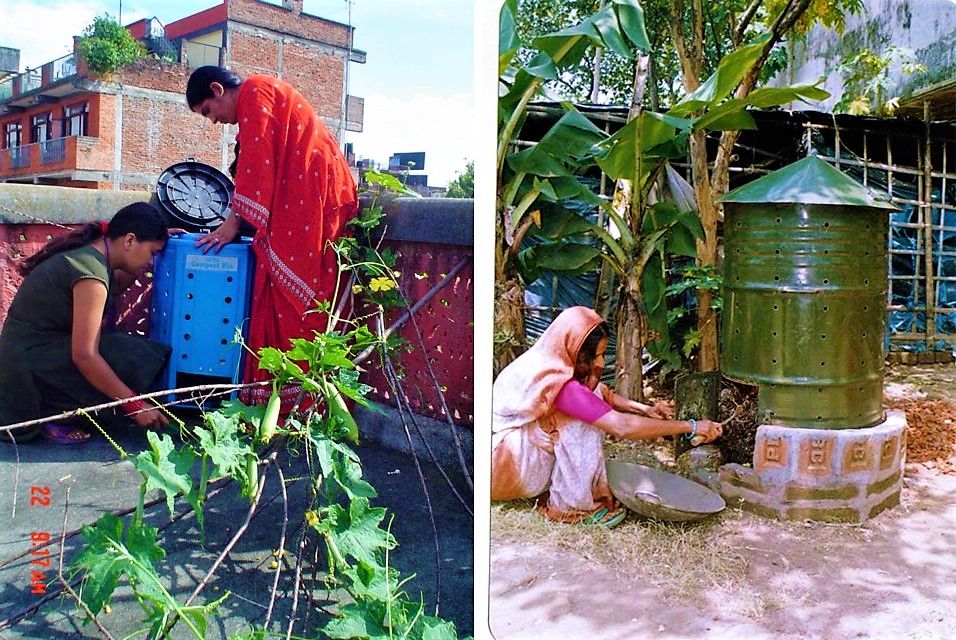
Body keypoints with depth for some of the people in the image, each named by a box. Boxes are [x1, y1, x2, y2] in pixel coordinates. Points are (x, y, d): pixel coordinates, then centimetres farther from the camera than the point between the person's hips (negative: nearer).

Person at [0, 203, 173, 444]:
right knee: (131, 359, -21)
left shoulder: (87, 251, 5)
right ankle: (52, 415, -8)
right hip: (29, 367, -10)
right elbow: (84, 356, -27)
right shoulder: (91, 273, -23)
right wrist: (135, 406, -23)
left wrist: (160, 238, 16)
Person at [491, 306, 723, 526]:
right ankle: (570, 506, -12)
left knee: (592, 409, -3)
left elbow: (602, 394, 13)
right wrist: (692, 427, -26)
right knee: (579, 424, -24)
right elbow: (622, 427, -33)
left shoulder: (552, 362, -4)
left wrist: (643, 408, -3)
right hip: (502, 459, -9)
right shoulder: (557, 383, -31)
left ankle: (591, 491, 1)